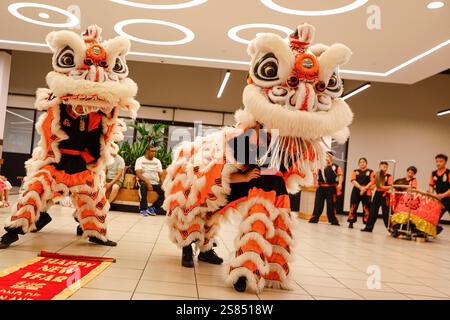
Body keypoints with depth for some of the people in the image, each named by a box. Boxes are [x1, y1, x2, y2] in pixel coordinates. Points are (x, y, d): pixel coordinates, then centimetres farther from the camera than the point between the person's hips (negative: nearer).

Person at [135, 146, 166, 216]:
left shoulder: (157, 161, 14)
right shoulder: (140, 160, 2)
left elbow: (160, 175, 8)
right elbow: (138, 174, -11)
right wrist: (147, 182, -24)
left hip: (155, 183, 3)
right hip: (144, 182, -3)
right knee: (143, 185, -38)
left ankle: (153, 208, -19)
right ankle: (143, 209, -34)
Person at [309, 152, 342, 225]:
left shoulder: (336, 167, 6)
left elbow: (340, 175, -2)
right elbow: (315, 174, 10)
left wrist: (339, 184, -16)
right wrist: (315, 181, -5)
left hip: (331, 188, -1)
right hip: (321, 187, 1)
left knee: (331, 204, 3)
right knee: (318, 203, 4)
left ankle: (333, 220, 12)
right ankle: (314, 218, 10)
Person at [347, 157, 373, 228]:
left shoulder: (370, 172, 8)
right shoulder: (355, 171, 13)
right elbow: (353, 181, -1)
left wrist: (365, 188, -16)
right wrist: (360, 187, -15)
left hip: (366, 192, -2)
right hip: (356, 191, 2)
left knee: (366, 208, -4)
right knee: (353, 206, -1)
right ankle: (351, 222, 6)